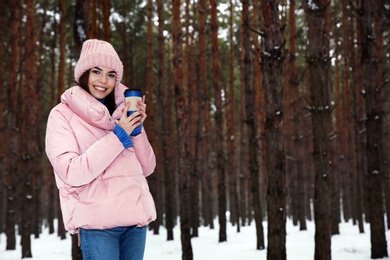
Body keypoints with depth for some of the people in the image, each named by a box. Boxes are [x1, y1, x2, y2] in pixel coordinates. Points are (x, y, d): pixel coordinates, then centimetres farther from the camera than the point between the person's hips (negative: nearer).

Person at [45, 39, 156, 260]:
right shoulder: (62, 115, -2)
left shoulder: (123, 111, 11)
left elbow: (147, 168, 10)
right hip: (98, 222, -5)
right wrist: (118, 135, -14)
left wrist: (138, 129, -5)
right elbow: (72, 173, -15)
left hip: (135, 218, 5)